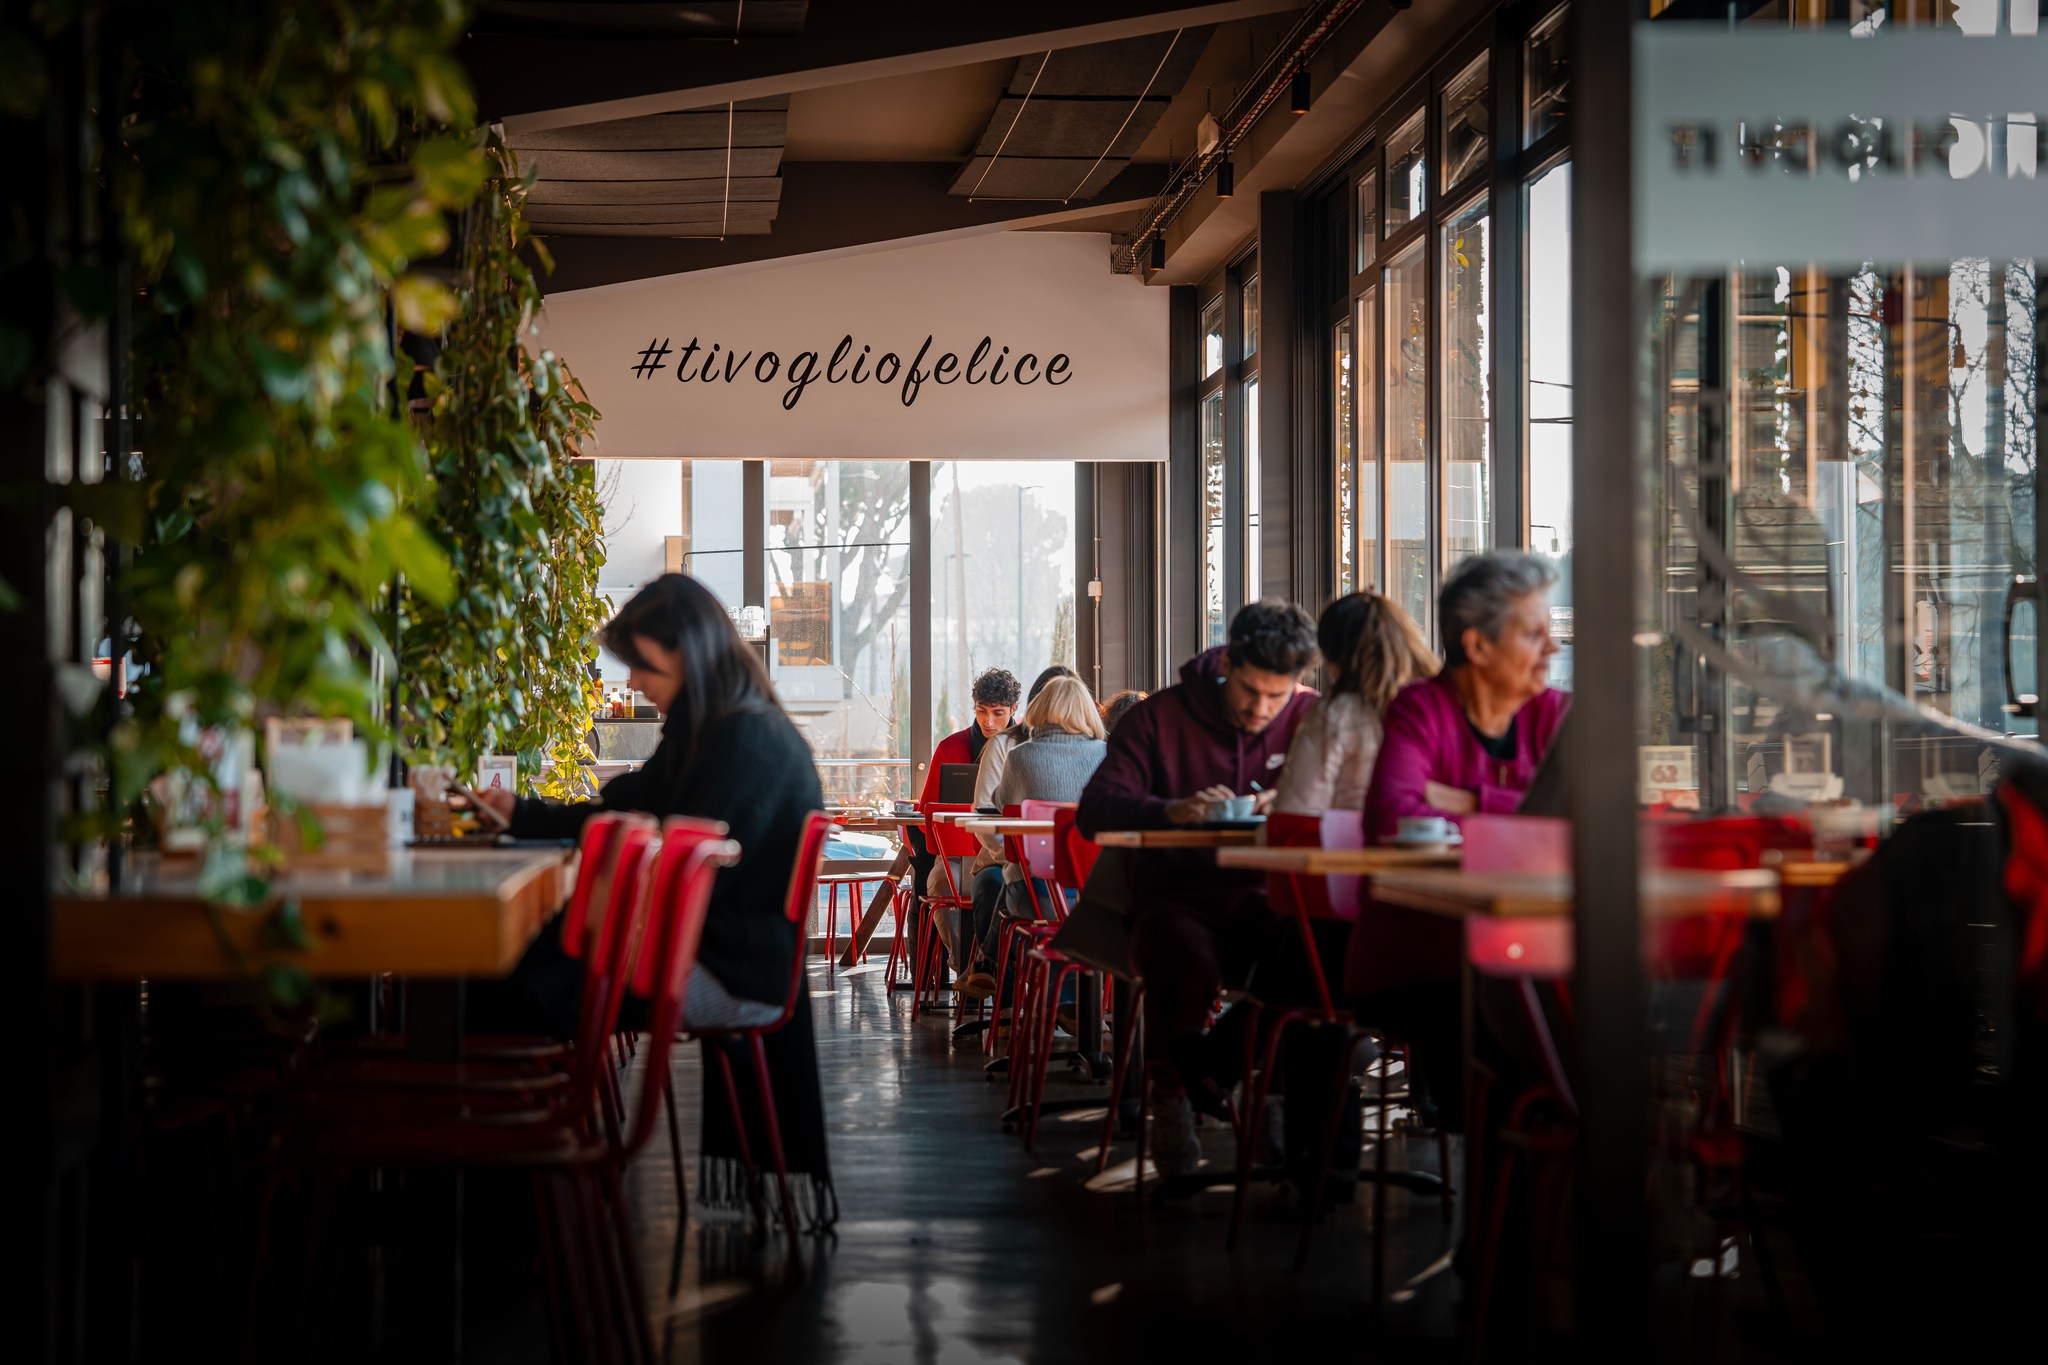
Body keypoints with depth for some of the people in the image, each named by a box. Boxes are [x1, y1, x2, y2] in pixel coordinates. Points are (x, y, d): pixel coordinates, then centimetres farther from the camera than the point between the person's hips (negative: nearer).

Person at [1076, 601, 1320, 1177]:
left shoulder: (1315, 719, 7)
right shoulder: (1161, 715, 2)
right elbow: (1095, 810, -9)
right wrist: (1171, 810, -28)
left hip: (1269, 895, 2)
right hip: (1175, 896, -2)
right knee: (1185, 959, -37)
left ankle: (1220, 1067, -6)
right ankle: (1169, 1091, -8)